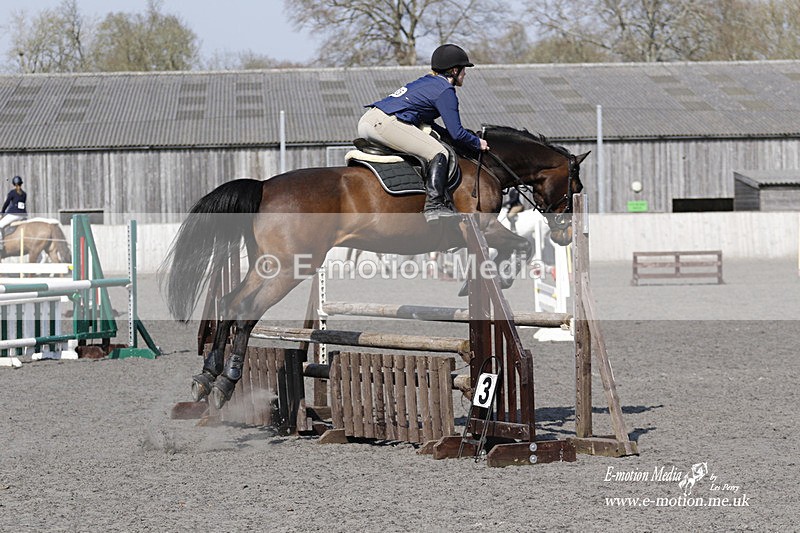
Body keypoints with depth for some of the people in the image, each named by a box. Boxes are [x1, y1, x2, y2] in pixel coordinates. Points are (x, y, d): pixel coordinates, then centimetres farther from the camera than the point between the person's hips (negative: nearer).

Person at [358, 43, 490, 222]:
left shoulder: (426, 81, 28)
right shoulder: (445, 91, -1)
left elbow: (423, 120, 34)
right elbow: (457, 133, -4)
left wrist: (445, 133, 30)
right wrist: (477, 143, 12)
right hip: (385, 123, -10)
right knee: (438, 153, -11)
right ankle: (434, 205, -22)